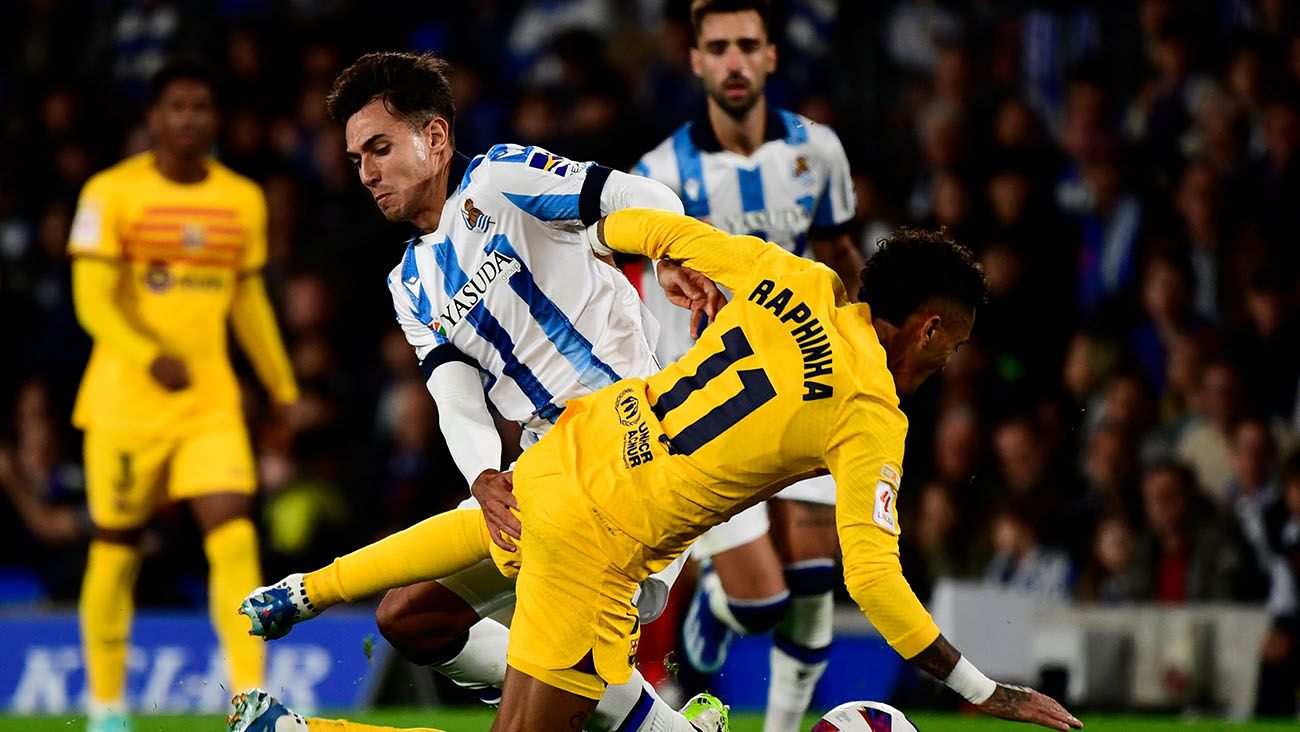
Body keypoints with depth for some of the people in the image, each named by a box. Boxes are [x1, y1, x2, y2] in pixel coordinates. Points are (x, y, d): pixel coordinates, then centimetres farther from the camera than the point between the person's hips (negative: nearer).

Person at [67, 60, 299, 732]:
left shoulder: (242, 200, 8)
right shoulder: (111, 193, -6)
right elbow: (93, 302, -13)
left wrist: (284, 391, 18)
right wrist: (152, 357, -29)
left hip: (211, 400, 3)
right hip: (125, 398, -3)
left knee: (234, 537, -12)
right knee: (117, 546, 5)